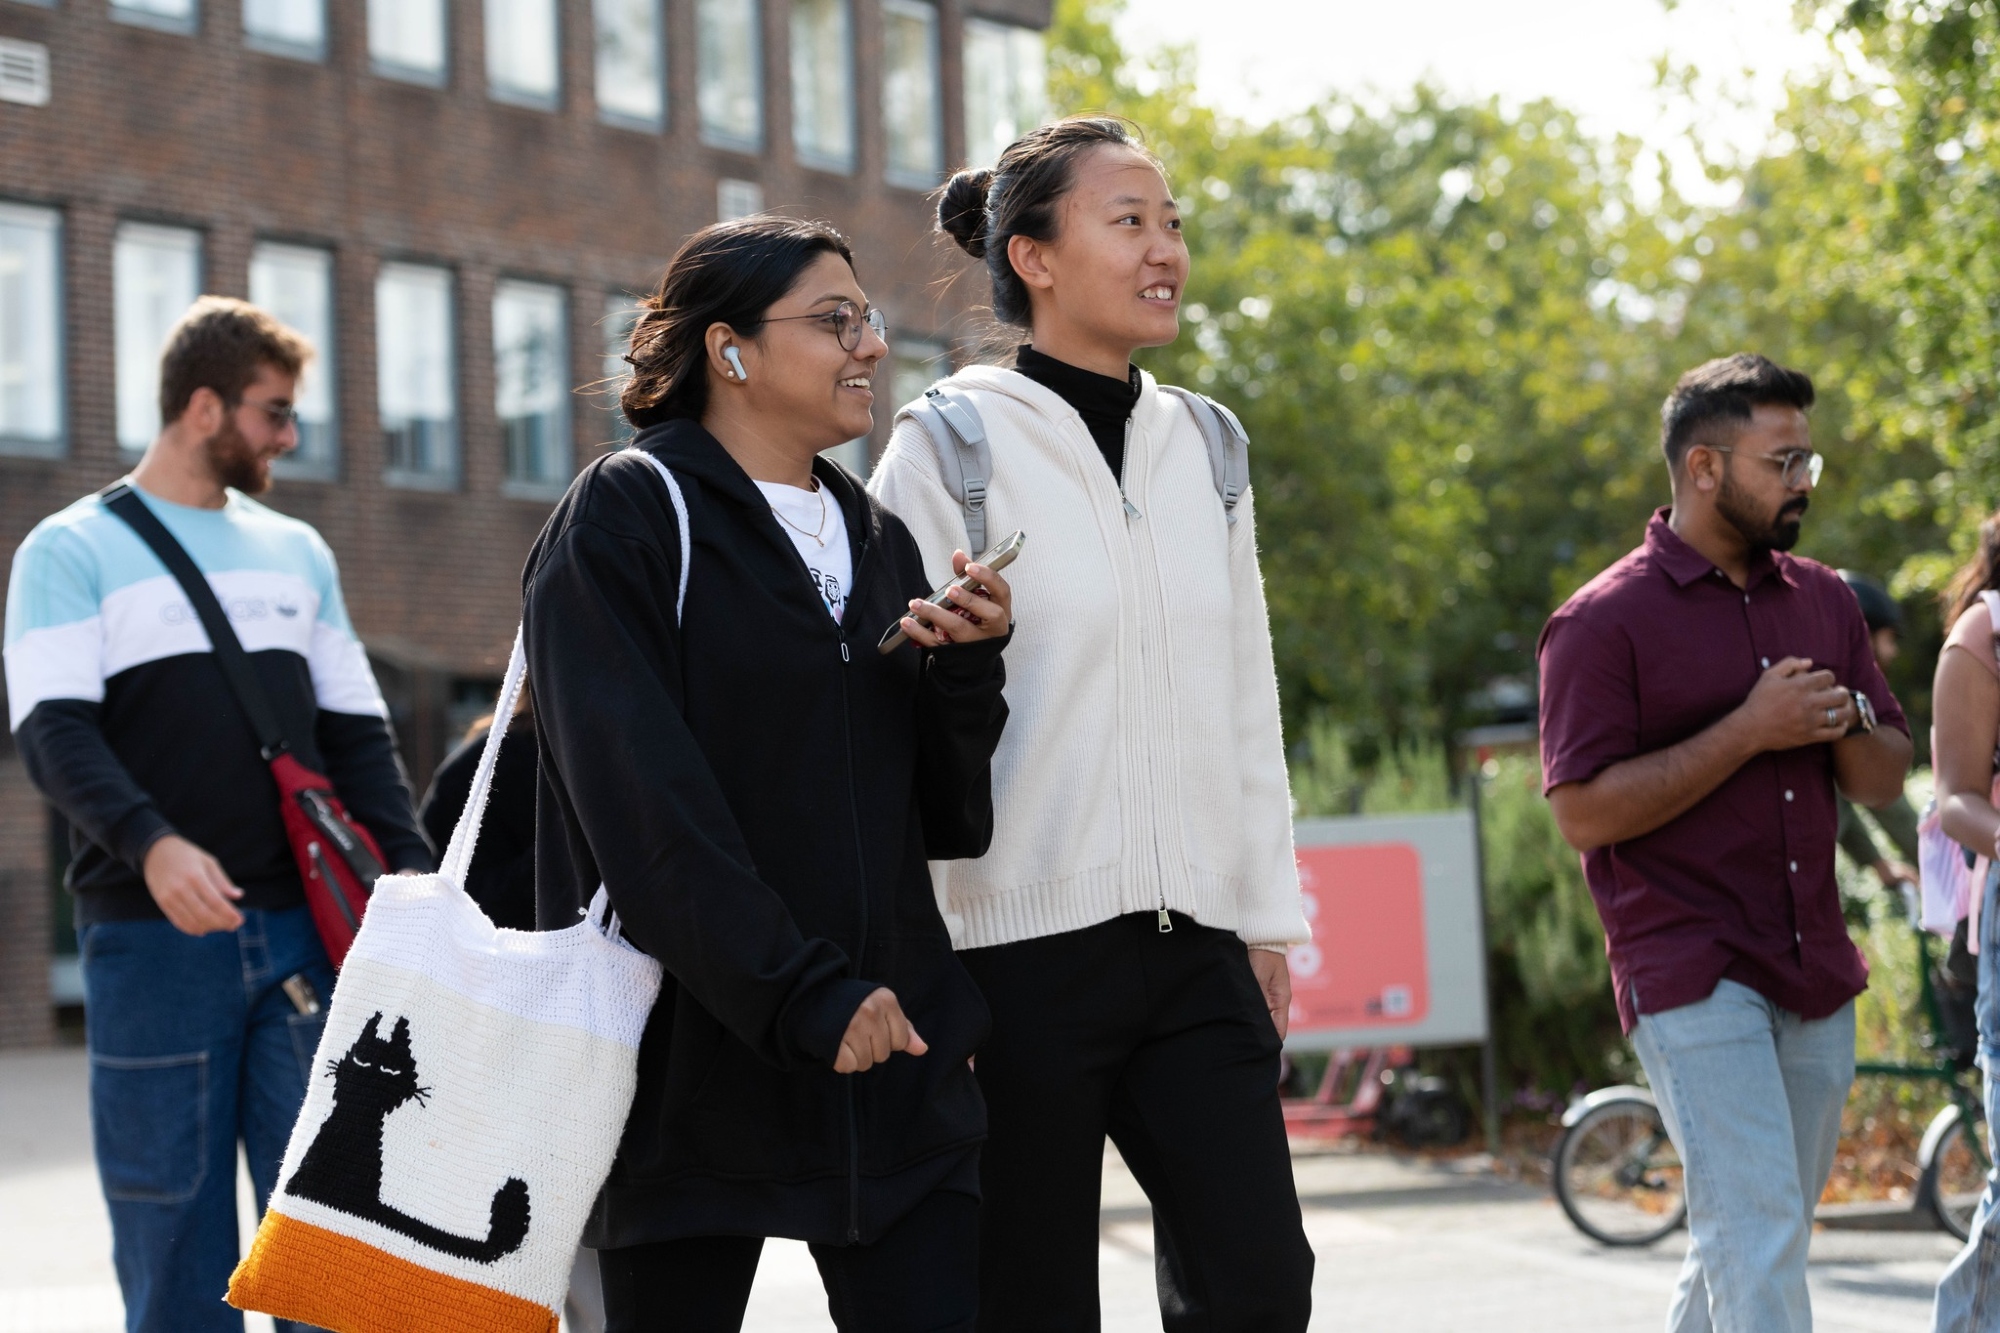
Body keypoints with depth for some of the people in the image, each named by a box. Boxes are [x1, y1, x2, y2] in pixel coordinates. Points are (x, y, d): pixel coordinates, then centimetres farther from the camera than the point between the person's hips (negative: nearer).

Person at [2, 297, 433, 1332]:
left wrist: (406, 864, 1)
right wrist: (148, 843, -27)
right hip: (152, 937, -4)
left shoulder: (297, 552, 18)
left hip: (302, 928, 4)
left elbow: (356, 733, 18)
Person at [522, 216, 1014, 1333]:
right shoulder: (627, 518, -4)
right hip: (692, 1061, -5)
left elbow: (947, 815, 14)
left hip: (894, 1057, 5)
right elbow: (643, 805, -15)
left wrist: (967, 665, -4)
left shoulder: (877, 540, 15)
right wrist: (799, 998, -20)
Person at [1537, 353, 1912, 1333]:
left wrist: (1845, 725, -7)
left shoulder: (1824, 601, 13)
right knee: (1758, 1237, -15)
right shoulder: (1603, 622, -6)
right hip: (1692, 980, -7)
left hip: (1816, 978, 7)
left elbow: (1885, 783, 16)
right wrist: (1748, 732, -17)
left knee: (1768, 1238, 14)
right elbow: (1583, 810, -13)